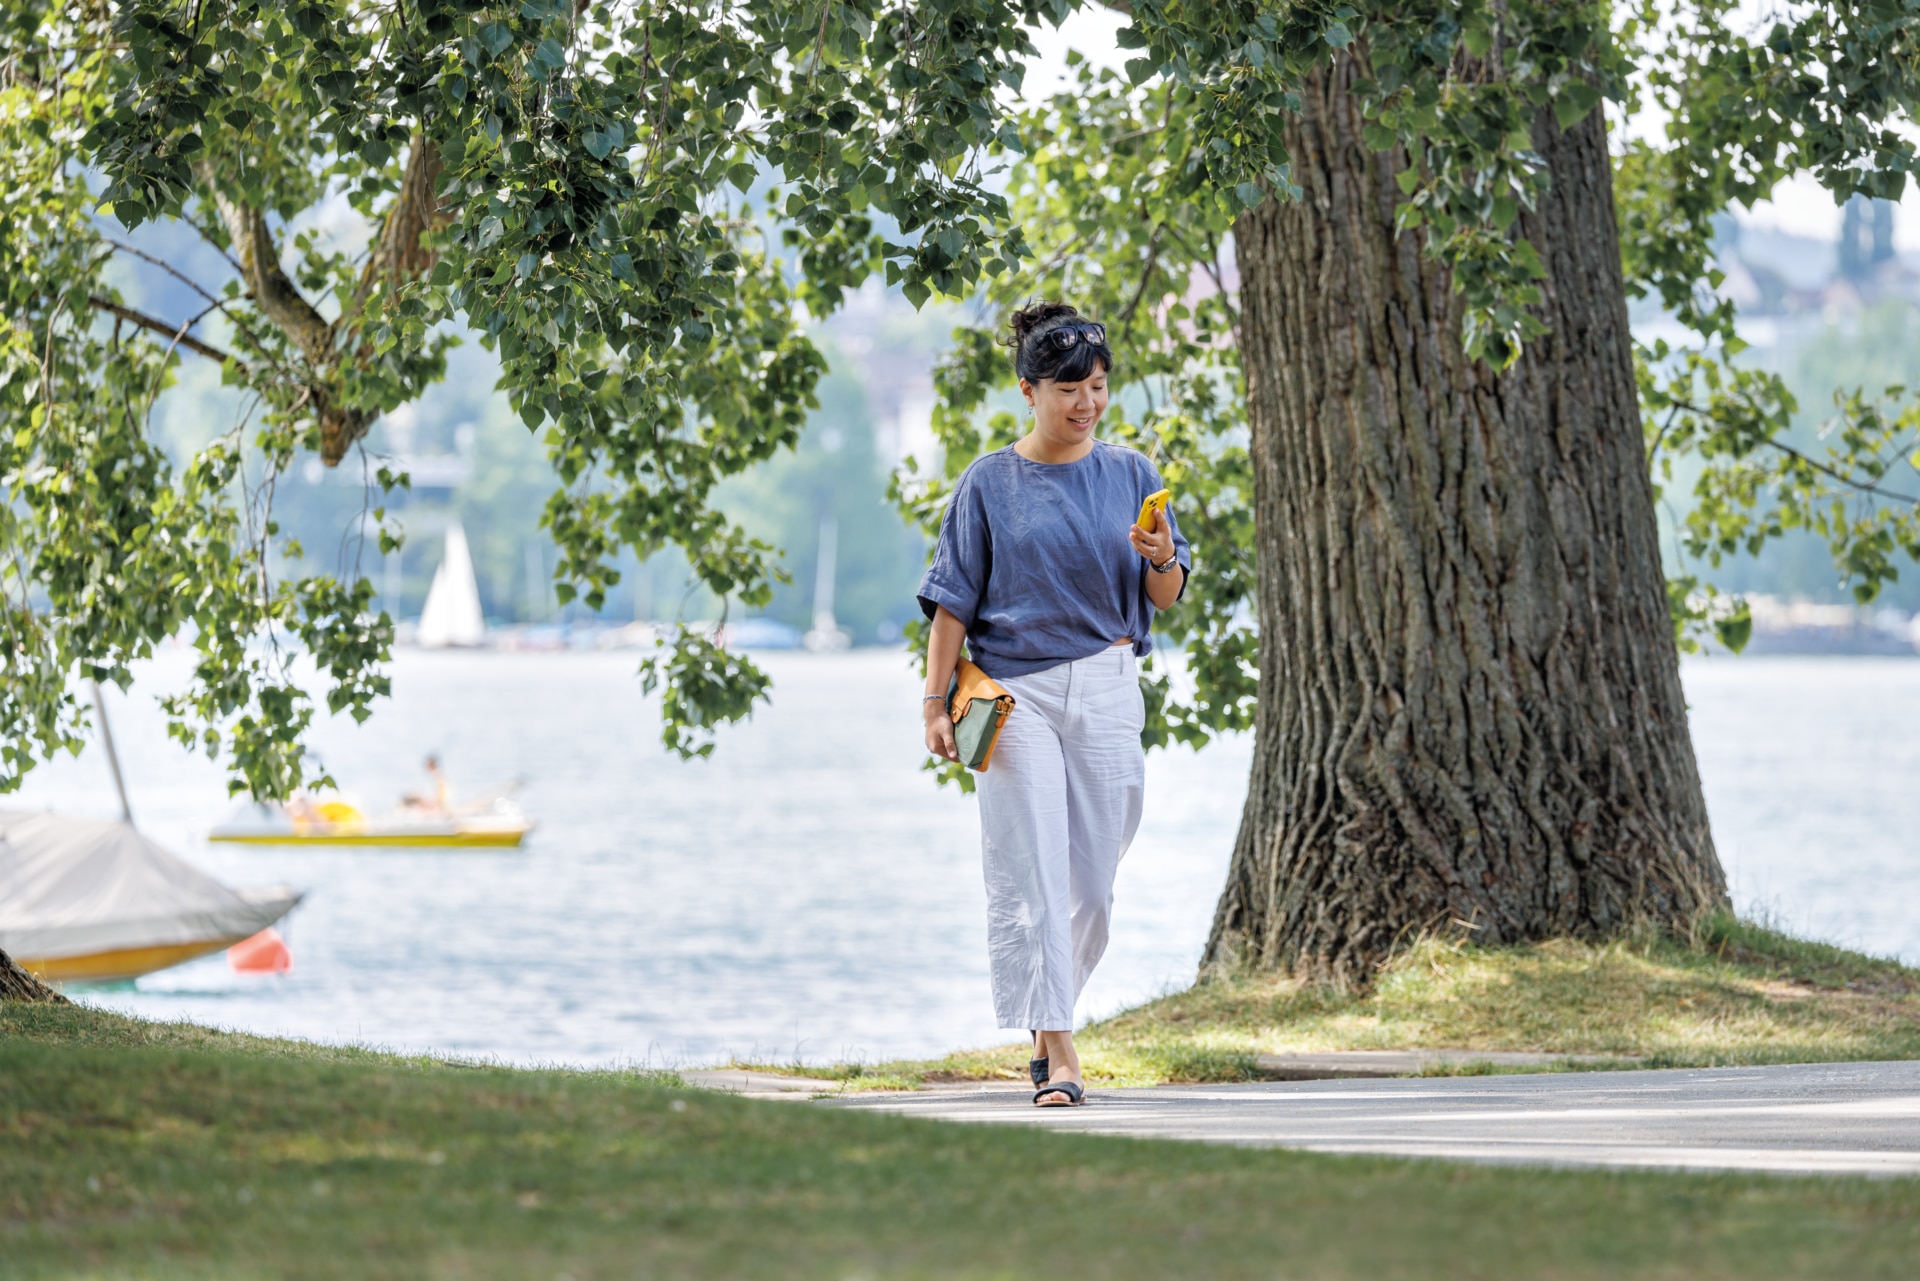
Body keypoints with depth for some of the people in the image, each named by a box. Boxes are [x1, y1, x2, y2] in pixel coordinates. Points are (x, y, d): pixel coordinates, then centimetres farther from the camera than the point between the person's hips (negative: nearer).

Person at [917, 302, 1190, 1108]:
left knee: (1092, 880, 3)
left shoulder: (1130, 474, 8)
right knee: (1033, 875, -9)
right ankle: (1058, 1054, -11)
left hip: (1105, 689, 2)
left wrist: (1161, 559, -14)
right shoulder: (990, 484, 2)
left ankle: (1047, 1017, 24)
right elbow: (953, 601, 2)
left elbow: (1166, 598, 8)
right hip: (1015, 691, -2)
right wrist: (935, 702, -4)